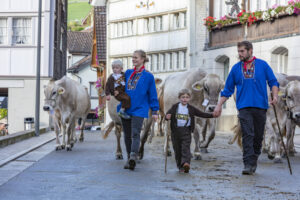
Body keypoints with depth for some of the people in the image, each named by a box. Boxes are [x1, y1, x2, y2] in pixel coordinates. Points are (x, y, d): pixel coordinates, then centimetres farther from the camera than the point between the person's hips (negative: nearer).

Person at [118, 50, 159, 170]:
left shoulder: (148, 76, 1)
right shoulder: (128, 73, 12)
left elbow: (152, 95, 4)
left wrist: (154, 111, 1)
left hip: (139, 110, -5)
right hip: (125, 109, 5)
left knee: (135, 134, -17)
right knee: (127, 135, 8)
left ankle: (133, 156, -30)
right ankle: (129, 160, 17)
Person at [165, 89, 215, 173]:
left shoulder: (191, 109, 5)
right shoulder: (175, 107, 4)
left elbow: (202, 114, 7)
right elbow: (168, 114, 0)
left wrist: (212, 115, -4)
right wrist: (167, 117, -25)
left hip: (186, 130, -1)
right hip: (176, 130, 1)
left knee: (186, 147, -15)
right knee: (177, 149, 6)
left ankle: (186, 163, -29)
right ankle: (180, 166, 16)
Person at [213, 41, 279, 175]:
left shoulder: (263, 65, 7)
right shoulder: (236, 68, 11)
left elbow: (273, 82, 7)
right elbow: (228, 89, 15)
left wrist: (275, 96, -11)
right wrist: (219, 105, 12)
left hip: (260, 106, 0)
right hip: (244, 107, 0)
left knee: (258, 136, 5)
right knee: (247, 135, -12)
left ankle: (254, 162, 21)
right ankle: (248, 165, -15)